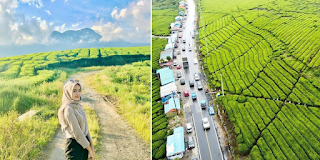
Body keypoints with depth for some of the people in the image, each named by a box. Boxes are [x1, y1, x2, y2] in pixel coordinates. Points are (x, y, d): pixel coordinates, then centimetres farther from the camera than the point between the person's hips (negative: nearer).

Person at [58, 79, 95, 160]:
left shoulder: (78, 105, 4)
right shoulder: (68, 108, -20)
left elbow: (85, 126, 7)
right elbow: (76, 131, -20)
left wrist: (91, 145, 4)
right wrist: (89, 149, -14)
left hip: (83, 143, 7)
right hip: (74, 145, -7)